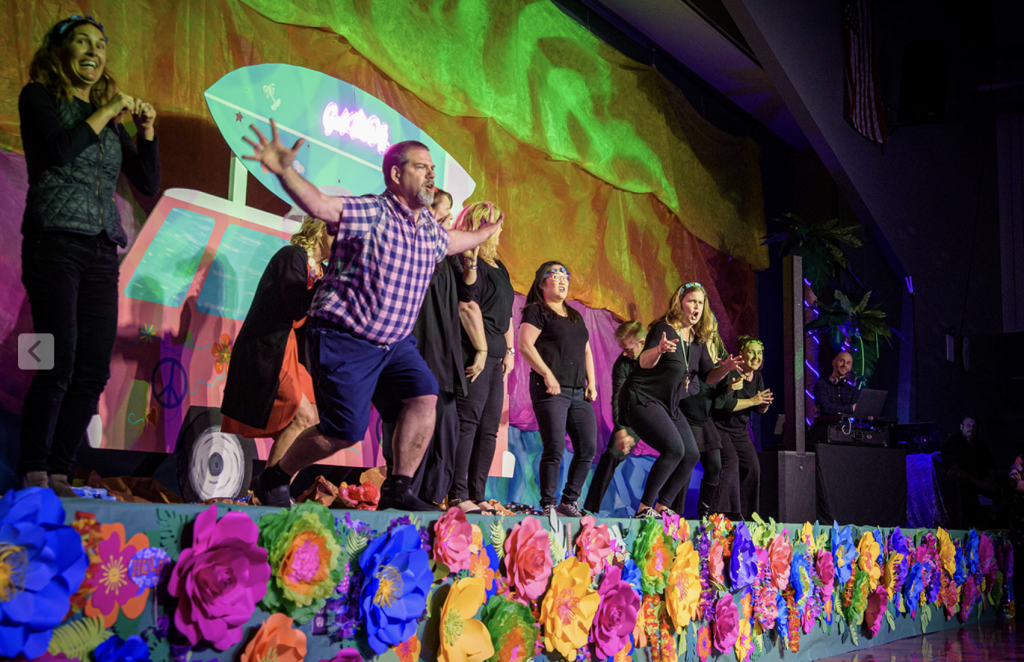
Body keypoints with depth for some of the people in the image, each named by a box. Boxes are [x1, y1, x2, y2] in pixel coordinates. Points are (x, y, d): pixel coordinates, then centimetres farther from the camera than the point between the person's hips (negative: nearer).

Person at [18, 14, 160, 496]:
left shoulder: (111, 121, 20)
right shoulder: (38, 97, 7)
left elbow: (149, 185, 17)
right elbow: (62, 149, -13)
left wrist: (145, 130, 7)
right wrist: (106, 111, -5)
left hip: (101, 252, 5)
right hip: (55, 243, -5)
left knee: (94, 370, -2)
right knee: (59, 364, -15)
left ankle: (59, 474, 3)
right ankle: (33, 474, -8)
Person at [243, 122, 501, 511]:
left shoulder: (429, 228, 10)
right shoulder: (372, 213, -15)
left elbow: (449, 242, 35)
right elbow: (318, 204, -32)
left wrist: (485, 234, 50)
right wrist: (284, 172, -49)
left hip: (395, 341, 8)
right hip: (344, 339, -7)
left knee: (425, 395, -14)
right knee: (345, 430, -7)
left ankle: (398, 491, -5)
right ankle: (274, 479, 17)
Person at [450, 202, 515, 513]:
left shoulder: (498, 266, 23)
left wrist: (509, 350, 16)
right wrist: (481, 349, -18)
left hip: (495, 357, 10)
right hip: (475, 354, -10)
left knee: (489, 429, 7)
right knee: (467, 423, -10)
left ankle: (477, 495, 9)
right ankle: (458, 495, -9)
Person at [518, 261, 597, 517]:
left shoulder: (575, 316, 26)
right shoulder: (536, 311, 2)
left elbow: (586, 351, 27)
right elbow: (525, 345, -10)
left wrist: (592, 381, 12)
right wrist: (548, 375, -16)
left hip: (579, 392, 7)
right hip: (551, 390, -7)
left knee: (588, 449, 2)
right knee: (555, 449, -13)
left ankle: (569, 501, 12)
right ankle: (547, 505, -5)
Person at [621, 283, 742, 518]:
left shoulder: (698, 339, 9)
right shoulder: (664, 329, -14)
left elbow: (708, 376, 10)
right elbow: (644, 362, -29)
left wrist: (725, 368, -12)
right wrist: (659, 350, -51)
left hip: (669, 406, 9)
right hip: (641, 399, -9)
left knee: (691, 454, 0)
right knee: (674, 449, -23)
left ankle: (663, 507, 10)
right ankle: (644, 508, -15)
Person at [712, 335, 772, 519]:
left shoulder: (757, 377, 6)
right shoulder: (731, 374, -19)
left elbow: (760, 410, 11)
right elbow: (723, 404, -30)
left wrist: (764, 404, -14)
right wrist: (753, 401, -23)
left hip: (740, 431, 8)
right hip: (720, 427, -8)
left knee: (752, 466, -1)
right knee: (730, 461, -24)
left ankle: (745, 514, 7)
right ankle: (724, 511, -24)